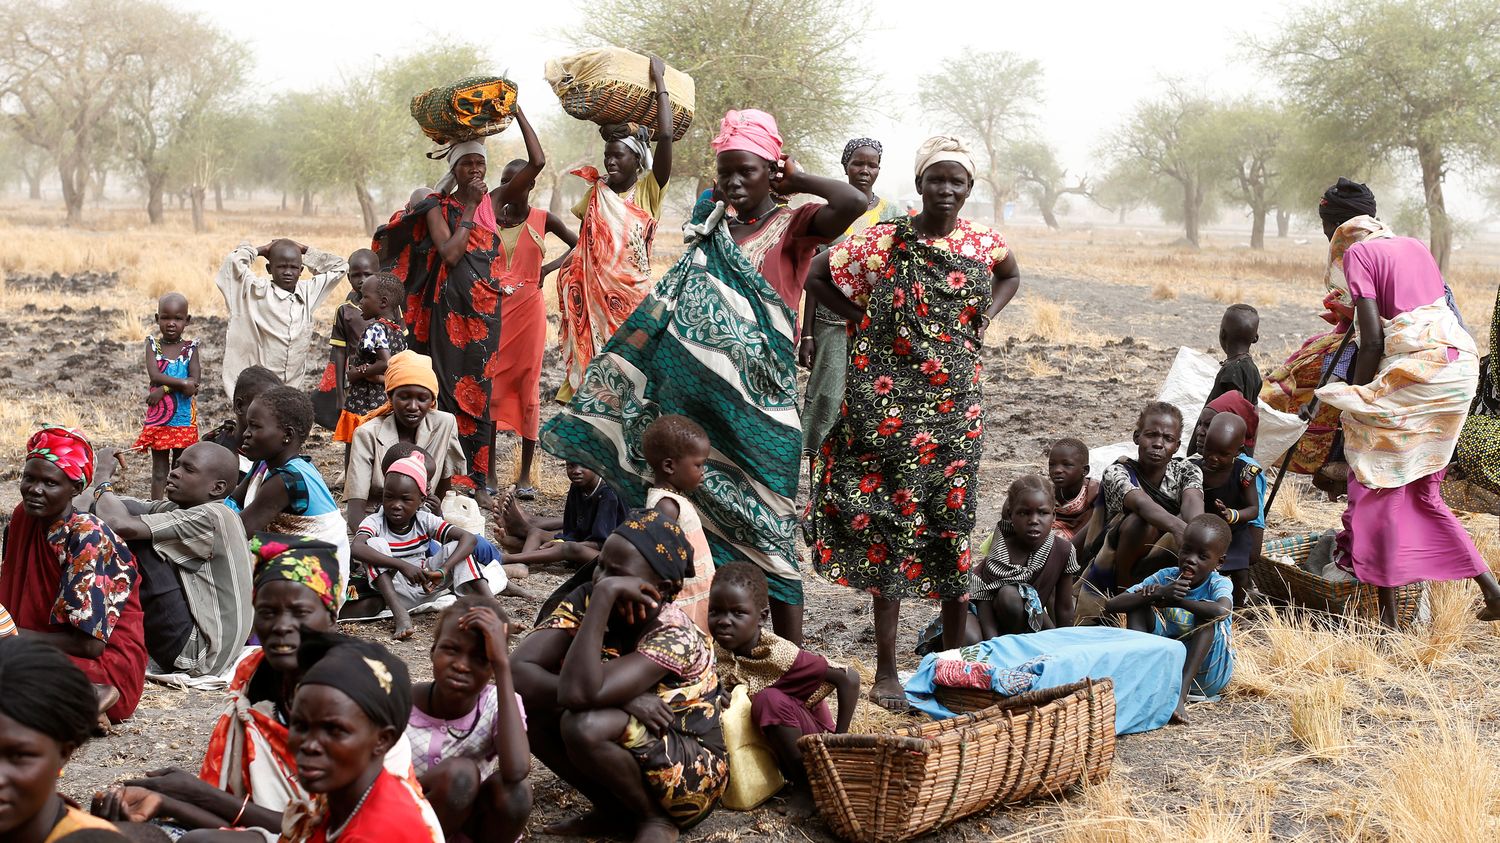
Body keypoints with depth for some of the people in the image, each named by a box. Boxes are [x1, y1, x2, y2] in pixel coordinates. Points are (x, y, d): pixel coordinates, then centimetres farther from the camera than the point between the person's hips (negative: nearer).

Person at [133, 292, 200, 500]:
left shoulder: (190, 348, 0)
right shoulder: (153, 345, 0)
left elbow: (194, 383, -13)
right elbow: (154, 375, -16)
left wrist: (164, 388, -20)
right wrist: (182, 383, -22)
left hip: (184, 418, 0)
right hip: (158, 418, 0)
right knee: (159, 468, 6)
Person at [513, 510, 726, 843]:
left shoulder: (675, 637, -27)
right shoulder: (586, 600, -10)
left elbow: (579, 693, -41)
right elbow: (517, 670, -23)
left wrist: (605, 595, -38)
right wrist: (620, 699, -30)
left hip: (690, 776, -6)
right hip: (628, 755, 6)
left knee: (584, 725, -32)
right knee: (521, 703, -15)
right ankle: (615, 810, 2)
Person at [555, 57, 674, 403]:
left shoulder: (649, 190, -2)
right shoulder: (596, 193, 10)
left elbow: (665, 136, -13)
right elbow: (583, 241, 16)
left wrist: (659, 81, -8)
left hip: (633, 296, -3)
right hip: (593, 295, 3)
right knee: (590, 366, 3)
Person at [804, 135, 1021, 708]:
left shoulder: (984, 244, 5)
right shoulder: (883, 242, -5)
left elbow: (1010, 278, 26)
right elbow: (815, 276, 1)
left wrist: (983, 319, 10)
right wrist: (861, 317, -1)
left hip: (957, 408, 3)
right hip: (889, 407, -3)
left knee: (953, 526, 7)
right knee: (891, 527, 0)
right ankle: (886, 671, 7)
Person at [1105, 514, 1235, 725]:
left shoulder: (1219, 584, -12)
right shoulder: (1165, 577, -5)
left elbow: (1223, 610, -41)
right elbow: (1111, 605, -16)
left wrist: (1177, 600, -35)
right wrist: (1157, 594, -30)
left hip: (1206, 676, -3)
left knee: (1208, 617, -27)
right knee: (1139, 604, -11)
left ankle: (1180, 693, -38)